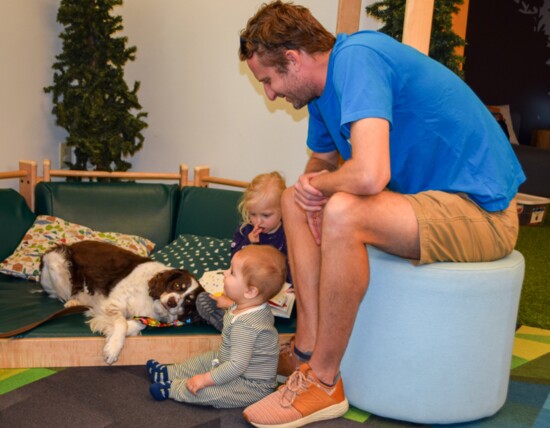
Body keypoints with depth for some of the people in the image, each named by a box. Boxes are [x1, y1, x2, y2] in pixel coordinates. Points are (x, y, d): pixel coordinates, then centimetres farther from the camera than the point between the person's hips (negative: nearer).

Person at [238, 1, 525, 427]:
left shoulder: (356, 57, -22)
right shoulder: (325, 83, 7)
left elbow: (369, 175, -35)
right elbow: (323, 160, 22)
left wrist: (322, 184, -13)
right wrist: (310, 184, -2)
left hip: (480, 212, -10)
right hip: (429, 197, 10)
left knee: (343, 213, -33)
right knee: (295, 201, 10)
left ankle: (324, 383, -16)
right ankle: (307, 348, 3)